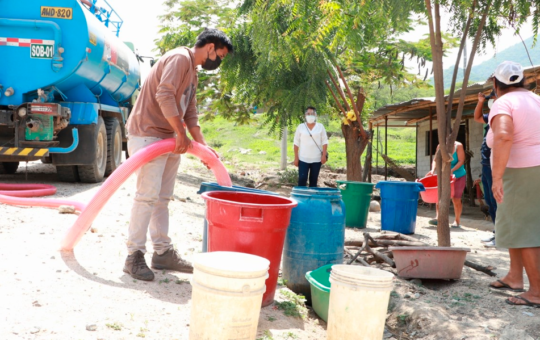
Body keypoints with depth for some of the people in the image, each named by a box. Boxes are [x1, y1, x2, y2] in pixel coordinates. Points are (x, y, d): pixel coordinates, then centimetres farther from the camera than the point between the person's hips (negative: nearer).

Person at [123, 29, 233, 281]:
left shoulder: (193, 72, 20)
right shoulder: (180, 58, -11)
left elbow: (191, 115, 20)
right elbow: (164, 95, -23)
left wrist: (203, 146, 11)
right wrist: (181, 134, -19)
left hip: (170, 139, 10)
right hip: (148, 135, -10)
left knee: (162, 198, 10)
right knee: (148, 195, -11)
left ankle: (163, 253, 16)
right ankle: (134, 256, -5)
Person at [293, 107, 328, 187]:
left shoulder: (320, 127, 4)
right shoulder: (300, 127, 3)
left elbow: (324, 142, 3)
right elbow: (296, 143, 3)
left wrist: (324, 155, -7)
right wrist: (296, 157, -2)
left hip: (316, 159, 1)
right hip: (303, 159, -1)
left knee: (313, 180, 7)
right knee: (302, 179, -7)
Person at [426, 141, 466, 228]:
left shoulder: (458, 146, -14)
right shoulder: (440, 146, -5)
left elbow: (461, 161, -19)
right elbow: (435, 160, -7)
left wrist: (452, 170, -32)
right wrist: (433, 170, -25)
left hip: (458, 176, -3)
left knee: (456, 199, -1)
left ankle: (457, 221, 14)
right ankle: (438, 217, -15)